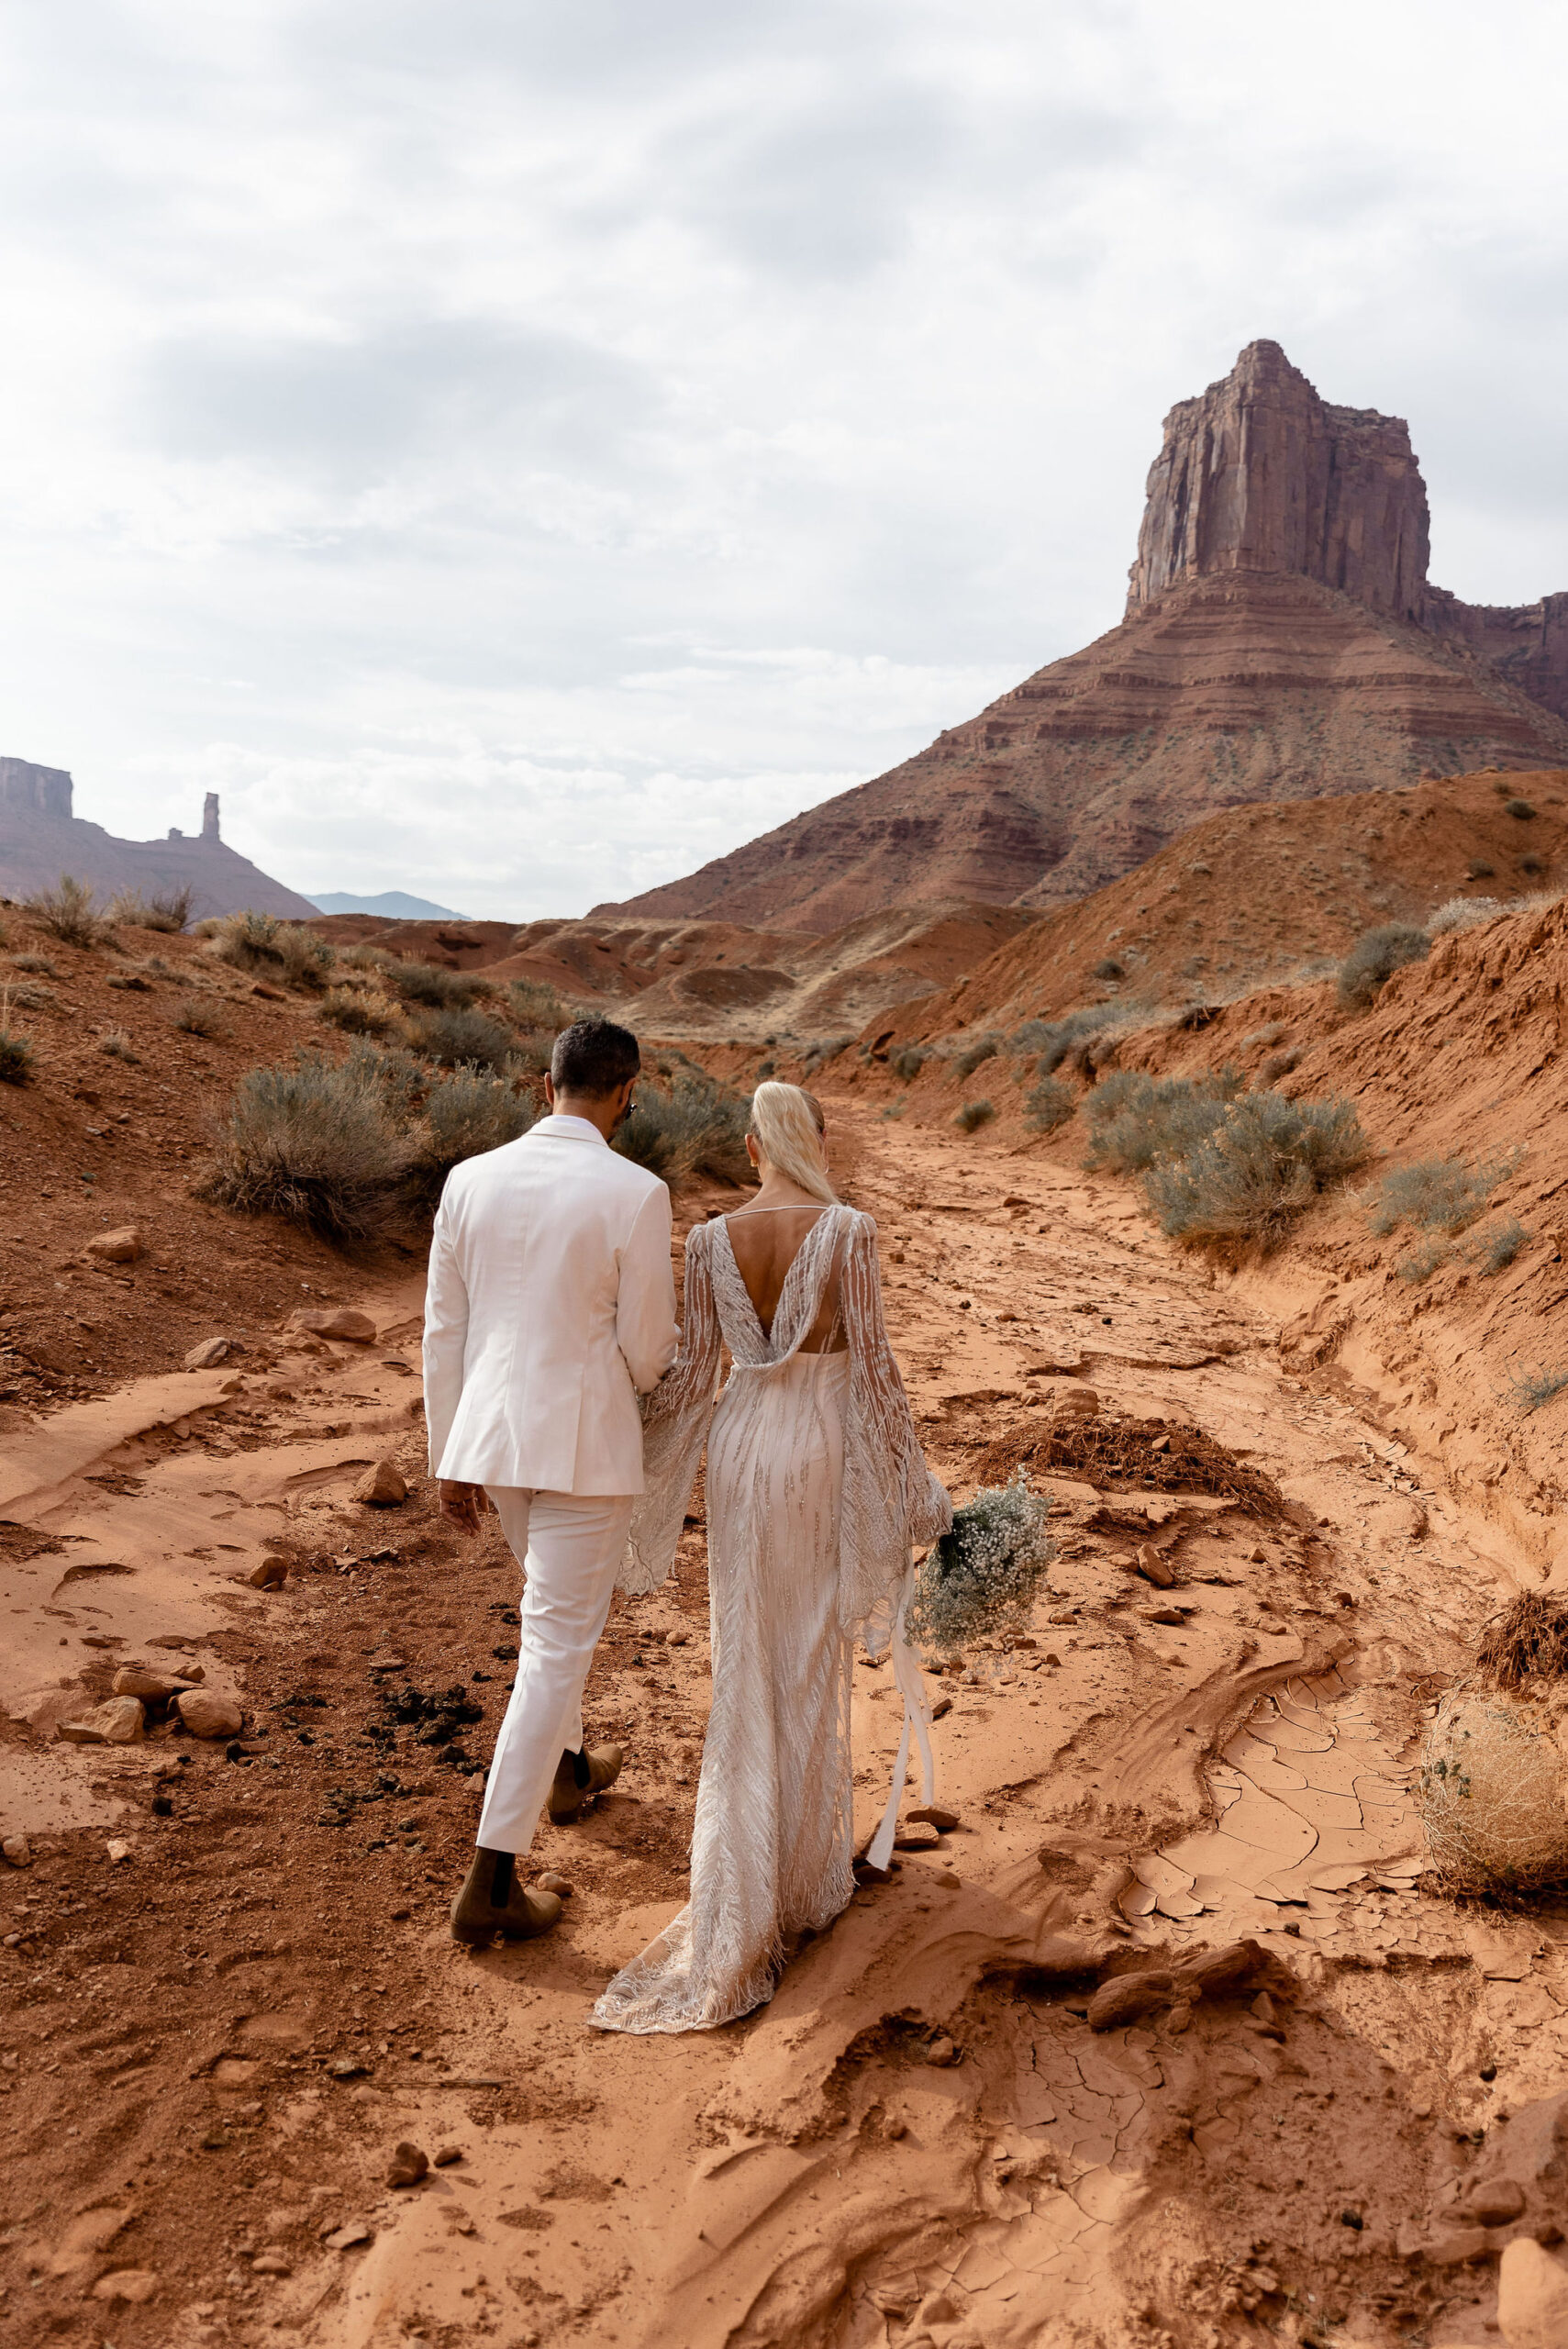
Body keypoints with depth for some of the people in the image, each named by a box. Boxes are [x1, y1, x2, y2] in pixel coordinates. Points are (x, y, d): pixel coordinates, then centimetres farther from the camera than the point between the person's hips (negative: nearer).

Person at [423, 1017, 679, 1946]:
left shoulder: (471, 1180, -1)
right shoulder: (635, 1193, -15)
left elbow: (444, 1330, 4)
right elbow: (646, 1352, -10)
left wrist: (452, 1458, 14)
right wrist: (667, 1336, 15)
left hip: (493, 1435, 6)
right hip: (586, 1443, -6)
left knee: (562, 1602, 30)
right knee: (557, 1645, 1)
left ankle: (568, 1767, 49)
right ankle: (492, 1882, 2)